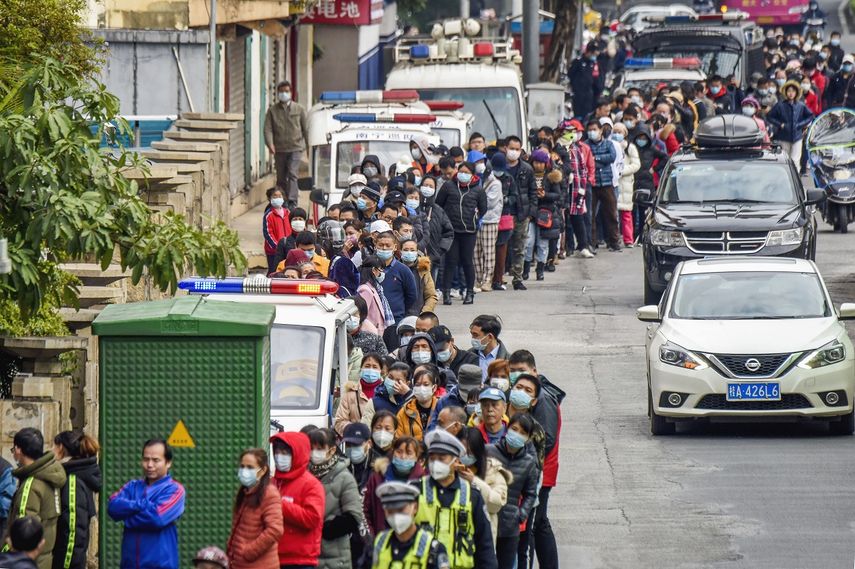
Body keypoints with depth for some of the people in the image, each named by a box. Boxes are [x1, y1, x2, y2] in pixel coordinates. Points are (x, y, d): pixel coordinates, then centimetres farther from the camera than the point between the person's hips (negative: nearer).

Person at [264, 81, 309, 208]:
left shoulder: (299, 109, 6)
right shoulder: (272, 110, 6)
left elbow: (306, 128, 10)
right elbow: (268, 128, -1)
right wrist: (270, 144, -17)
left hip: (295, 148, -2)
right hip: (279, 149, 2)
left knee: (292, 174, -15)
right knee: (281, 178, 7)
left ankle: (292, 202, -19)